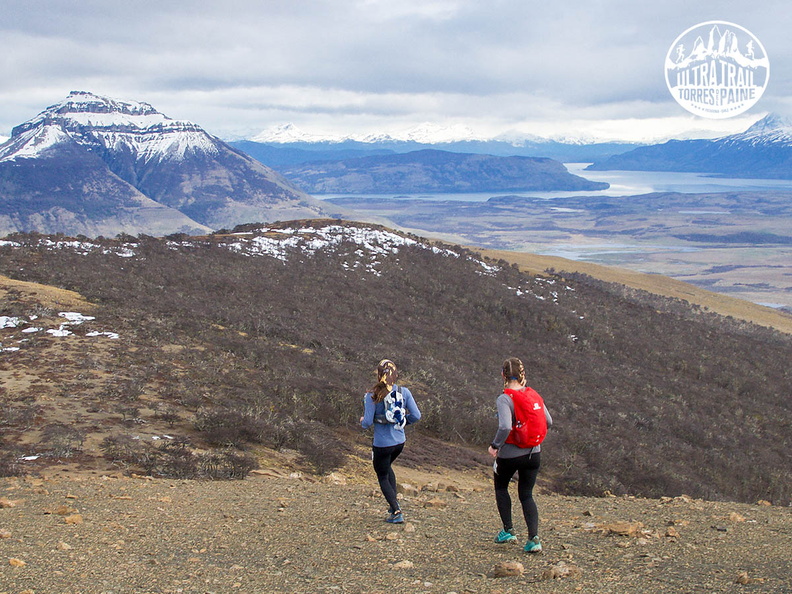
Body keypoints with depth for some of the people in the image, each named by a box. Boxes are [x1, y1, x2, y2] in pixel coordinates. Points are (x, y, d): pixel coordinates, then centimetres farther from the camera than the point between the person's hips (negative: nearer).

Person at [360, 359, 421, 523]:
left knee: (383, 477, 15)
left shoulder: (372, 396, -17)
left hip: (382, 444, -4)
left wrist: (362, 422, 6)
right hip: (400, 442, 5)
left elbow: (367, 422, -18)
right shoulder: (404, 392, -7)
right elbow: (416, 416, -7)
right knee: (387, 467, 32)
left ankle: (396, 512, 5)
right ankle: (394, 503, 28)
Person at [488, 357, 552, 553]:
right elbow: (548, 422, 6)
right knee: (526, 495, 12)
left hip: (509, 454, -4)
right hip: (533, 453, 4)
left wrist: (495, 445, -15)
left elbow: (505, 427, -30)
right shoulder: (535, 395, 0)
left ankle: (508, 531, 19)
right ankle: (534, 538, -2)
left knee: (501, 487, 21)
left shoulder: (505, 399, -18)